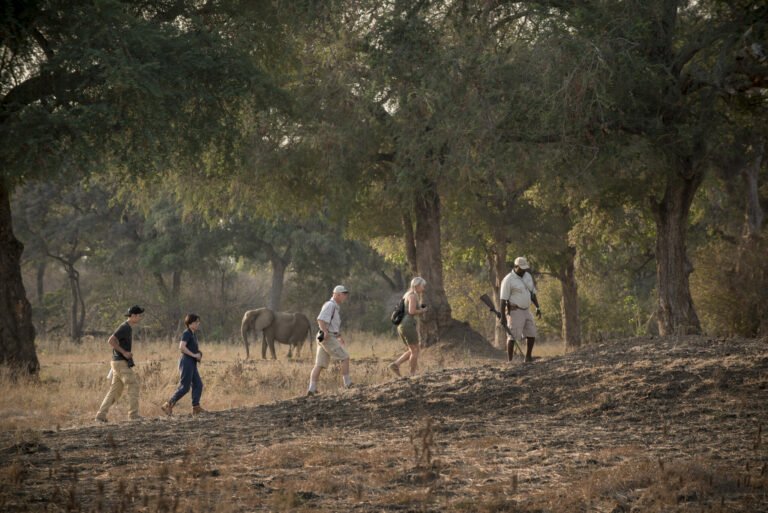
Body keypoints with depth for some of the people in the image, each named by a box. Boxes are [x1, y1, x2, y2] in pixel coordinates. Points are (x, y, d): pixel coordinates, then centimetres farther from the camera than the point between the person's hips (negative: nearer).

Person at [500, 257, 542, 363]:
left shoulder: (528, 276, 9)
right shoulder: (508, 280, -13)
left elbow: (532, 293, 18)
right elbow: (503, 299, -14)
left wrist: (537, 307, 10)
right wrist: (503, 316, -17)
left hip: (526, 311, 7)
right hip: (514, 311, -7)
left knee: (532, 334, 7)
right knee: (513, 336, -9)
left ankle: (528, 357, 21)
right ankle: (509, 361, -5)